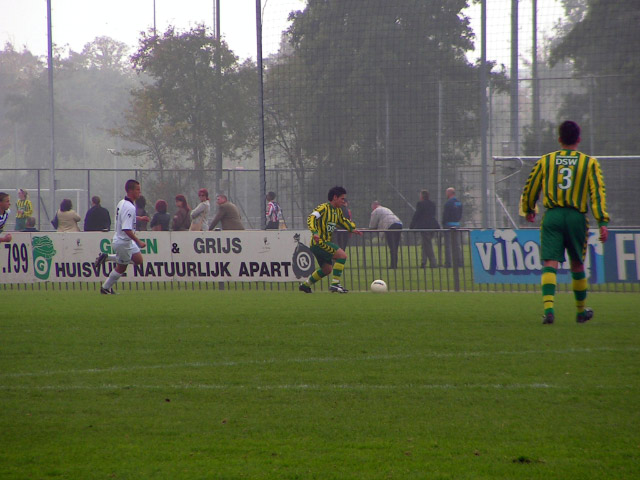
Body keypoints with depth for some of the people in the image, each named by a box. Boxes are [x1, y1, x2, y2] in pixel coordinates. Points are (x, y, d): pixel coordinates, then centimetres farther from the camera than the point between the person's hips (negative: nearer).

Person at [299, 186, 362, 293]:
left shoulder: (338, 211, 14)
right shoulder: (324, 208, -13)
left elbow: (343, 221, 34)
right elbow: (311, 218, -24)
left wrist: (352, 229, 19)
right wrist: (314, 232, -38)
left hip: (325, 243, 10)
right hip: (319, 242, -10)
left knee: (327, 269, 19)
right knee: (342, 255, -19)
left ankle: (305, 285, 31)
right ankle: (335, 284, -18)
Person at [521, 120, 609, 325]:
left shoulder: (545, 161, 7)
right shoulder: (589, 163, 4)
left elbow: (530, 188, 13)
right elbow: (597, 193, -5)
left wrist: (529, 211, 31)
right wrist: (602, 222, -8)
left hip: (552, 216, 0)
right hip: (577, 216, 0)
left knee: (550, 264, -7)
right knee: (577, 265, 17)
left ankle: (549, 308, -27)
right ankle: (581, 311, 31)